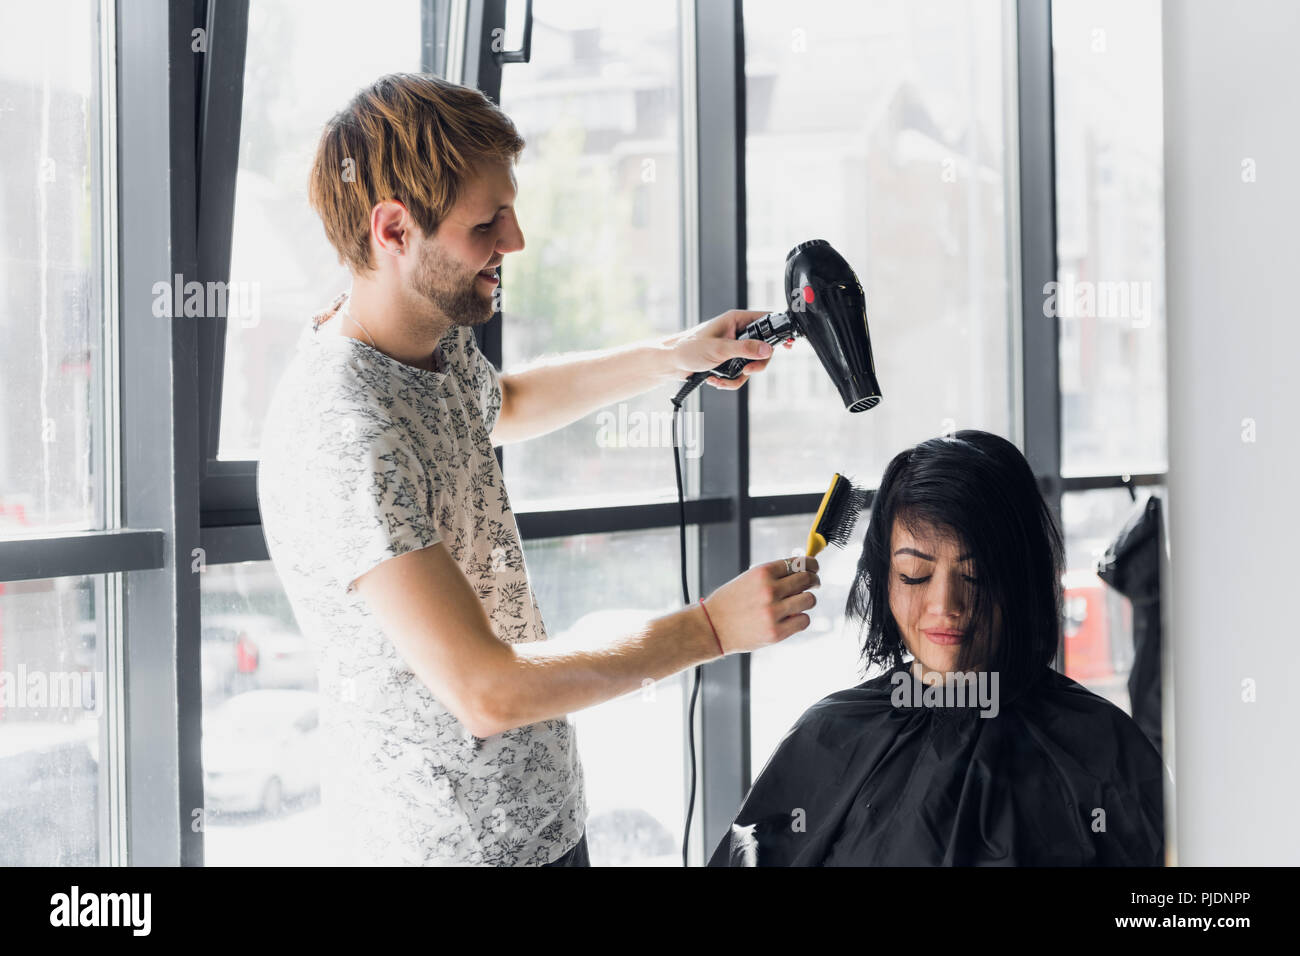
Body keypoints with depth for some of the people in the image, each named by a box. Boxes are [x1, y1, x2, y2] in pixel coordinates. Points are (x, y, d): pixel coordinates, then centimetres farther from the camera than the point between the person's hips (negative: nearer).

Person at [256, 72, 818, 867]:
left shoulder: (436, 341, 0)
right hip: (447, 841, -9)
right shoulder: (346, 441, -29)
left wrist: (672, 357, 17)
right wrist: (710, 629, -23)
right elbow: (486, 692, -30)